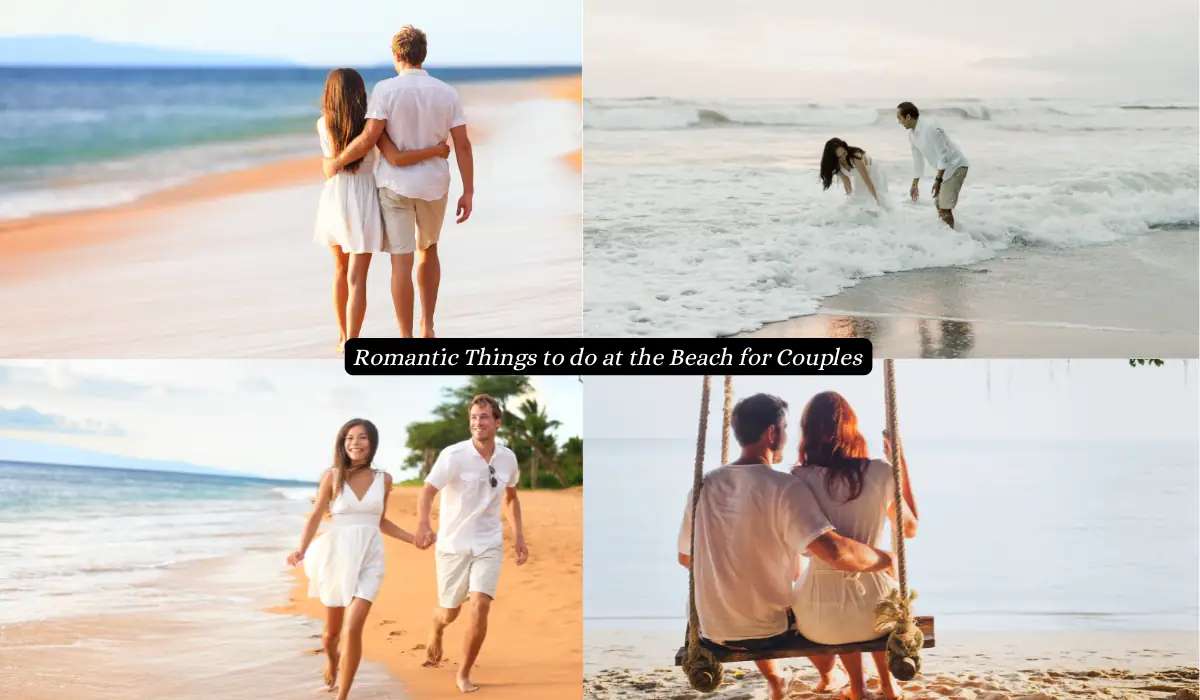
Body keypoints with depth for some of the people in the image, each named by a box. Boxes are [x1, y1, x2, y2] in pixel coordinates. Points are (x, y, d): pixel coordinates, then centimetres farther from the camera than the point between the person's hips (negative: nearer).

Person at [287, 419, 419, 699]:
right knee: (332, 630, 15)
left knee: (353, 628, -16)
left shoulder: (383, 479, 3)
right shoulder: (332, 476, -4)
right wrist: (302, 550, -18)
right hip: (336, 557, 0)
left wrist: (415, 539, 9)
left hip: (369, 560, 0)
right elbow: (315, 518, -2)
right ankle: (331, 662, 52)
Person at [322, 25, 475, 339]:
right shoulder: (448, 93, -1)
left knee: (401, 261, 0)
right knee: (428, 251, 24)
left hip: (395, 183, -3)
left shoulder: (385, 89, -10)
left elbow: (369, 138, -16)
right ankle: (427, 327, 25)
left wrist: (336, 162, -1)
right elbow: (462, 144, -4)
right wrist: (468, 192, 0)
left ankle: (407, 342, 2)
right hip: (434, 184, 3)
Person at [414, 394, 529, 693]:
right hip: (453, 545, -2)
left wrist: (519, 538, 12)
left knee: (480, 606, -15)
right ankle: (436, 633, 50)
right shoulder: (454, 455, -16)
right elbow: (428, 491, -28)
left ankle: (464, 674, 3)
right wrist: (423, 524, -47)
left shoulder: (508, 458, -2)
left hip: (489, 545, 2)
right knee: (449, 613, 11)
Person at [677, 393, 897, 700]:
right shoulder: (785, 487, -20)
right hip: (773, 630, -4)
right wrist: (887, 559, -14)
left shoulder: (705, 486, -4)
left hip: (714, 630, 4)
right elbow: (835, 552, -31)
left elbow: (686, 557, 7)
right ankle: (827, 675, 52)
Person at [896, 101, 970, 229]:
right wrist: (915, 185, 20)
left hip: (955, 165, -10)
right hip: (944, 167, 10)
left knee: (945, 208, -16)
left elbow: (943, 155, -24)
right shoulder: (912, 134, 2)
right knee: (939, 205, 17)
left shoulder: (930, 127, -26)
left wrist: (938, 180, -23)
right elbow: (918, 159, 15)